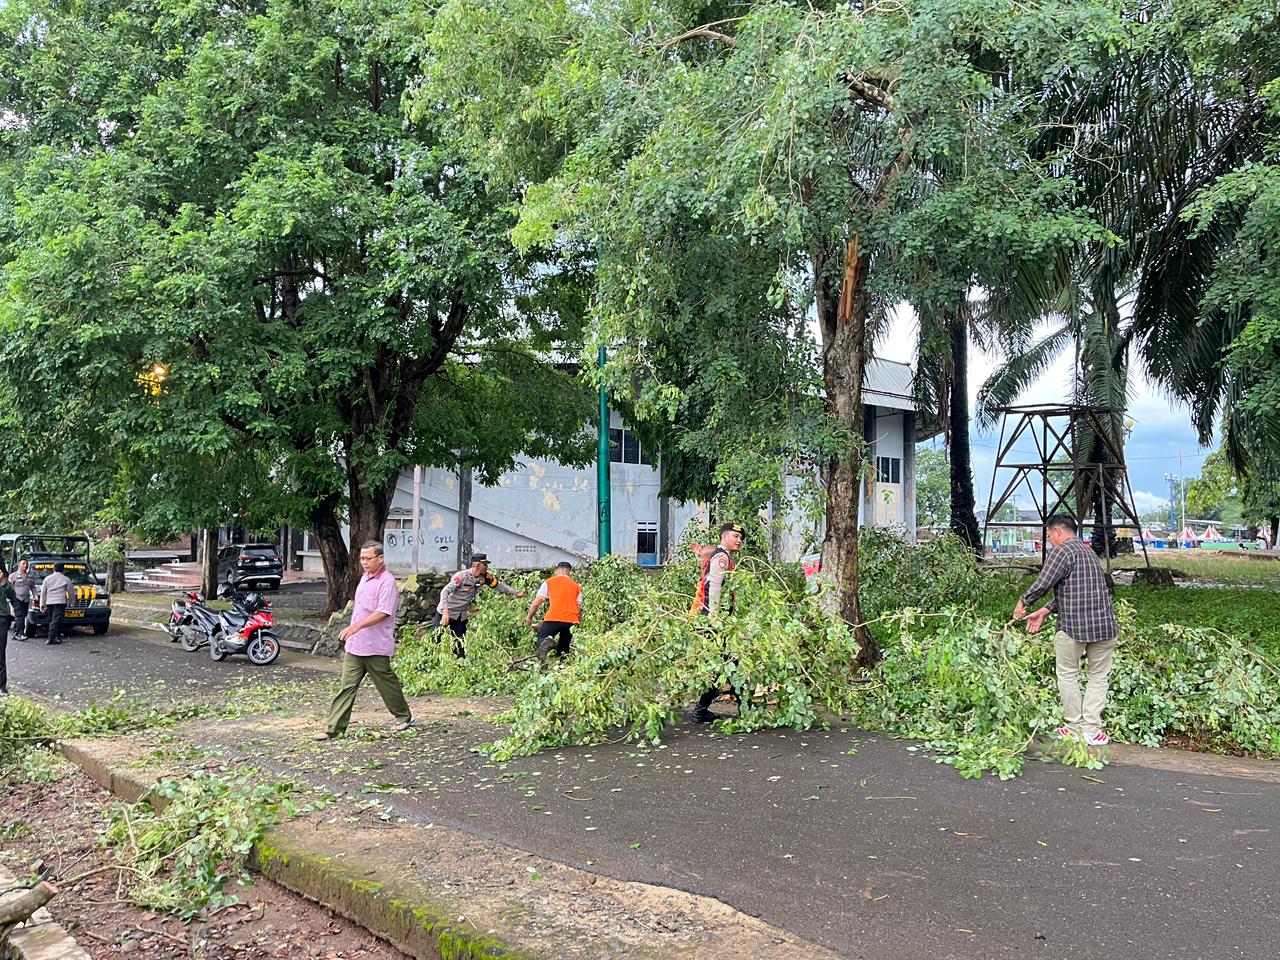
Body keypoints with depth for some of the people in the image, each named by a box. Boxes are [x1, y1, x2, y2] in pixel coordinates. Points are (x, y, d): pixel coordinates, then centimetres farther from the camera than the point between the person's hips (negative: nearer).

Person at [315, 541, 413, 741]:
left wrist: (357, 626, -32)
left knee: (387, 683, 7)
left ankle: (404, 717, 28)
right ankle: (333, 729, 2)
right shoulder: (365, 578, 14)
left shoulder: (387, 582, -15)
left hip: (376, 647, -8)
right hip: (355, 646, 8)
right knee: (347, 686, 3)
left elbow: (382, 612, -24)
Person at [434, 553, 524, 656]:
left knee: (459, 643, 7)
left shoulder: (484, 577, -6)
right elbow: (445, 591, -27)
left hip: (461, 616, 5)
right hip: (445, 613, -5)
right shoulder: (461, 576, -24)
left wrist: (517, 593, -4)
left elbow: (499, 585, 3)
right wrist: (445, 611, -37)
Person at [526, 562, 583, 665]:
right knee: (563, 650, 23)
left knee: (541, 640, 5)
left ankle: (546, 642, -29)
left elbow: (536, 602, 9)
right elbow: (579, 608, 17)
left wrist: (529, 617, 22)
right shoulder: (576, 586, 21)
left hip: (553, 618, -3)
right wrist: (579, 623, 29)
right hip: (572, 620, 3)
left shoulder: (549, 582, 13)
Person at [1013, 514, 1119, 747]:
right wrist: (1044, 612, 20)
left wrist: (1022, 602, 2)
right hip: (1105, 624, 7)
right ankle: (1092, 729, 10)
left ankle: (1076, 727, 14)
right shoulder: (1088, 551, 21)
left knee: (1068, 675, 9)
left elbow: (1042, 584, -14)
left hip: (1073, 625, -7)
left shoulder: (1061, 551, -7)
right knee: (1098, 676, 12)